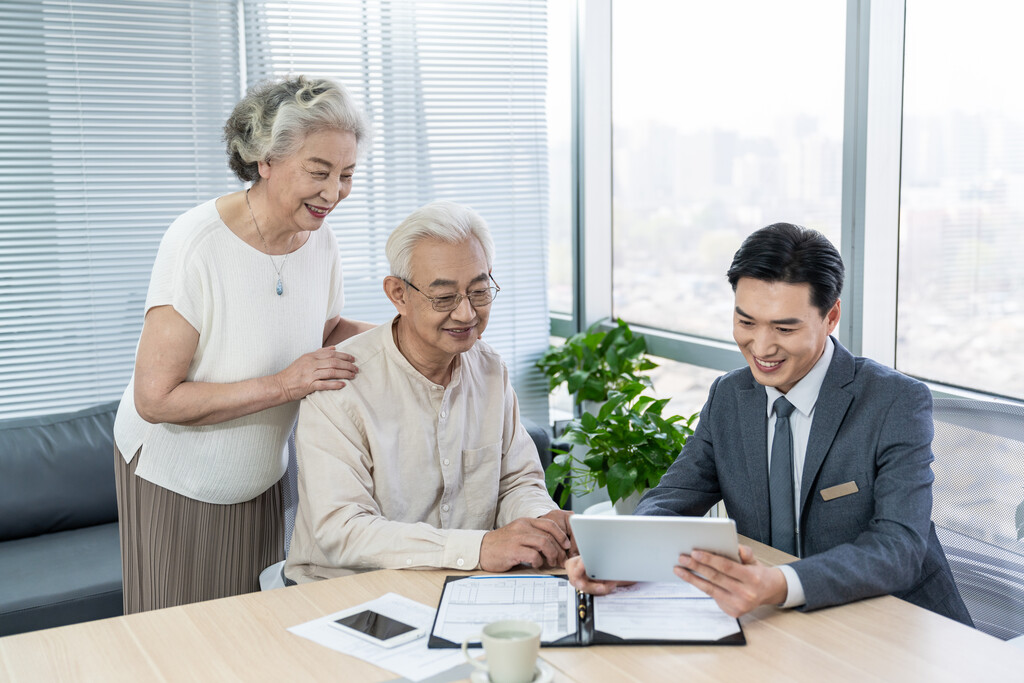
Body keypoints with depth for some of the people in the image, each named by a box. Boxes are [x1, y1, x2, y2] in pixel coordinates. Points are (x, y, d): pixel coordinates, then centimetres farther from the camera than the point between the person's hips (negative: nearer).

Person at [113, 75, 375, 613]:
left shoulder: (319, 240, -7)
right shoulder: (198, 244, -27)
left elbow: (324, 330, 12)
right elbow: (155, 399, -26)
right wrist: (283, 385, -30)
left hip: (258, 478, 6)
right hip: (175, 479, -5)